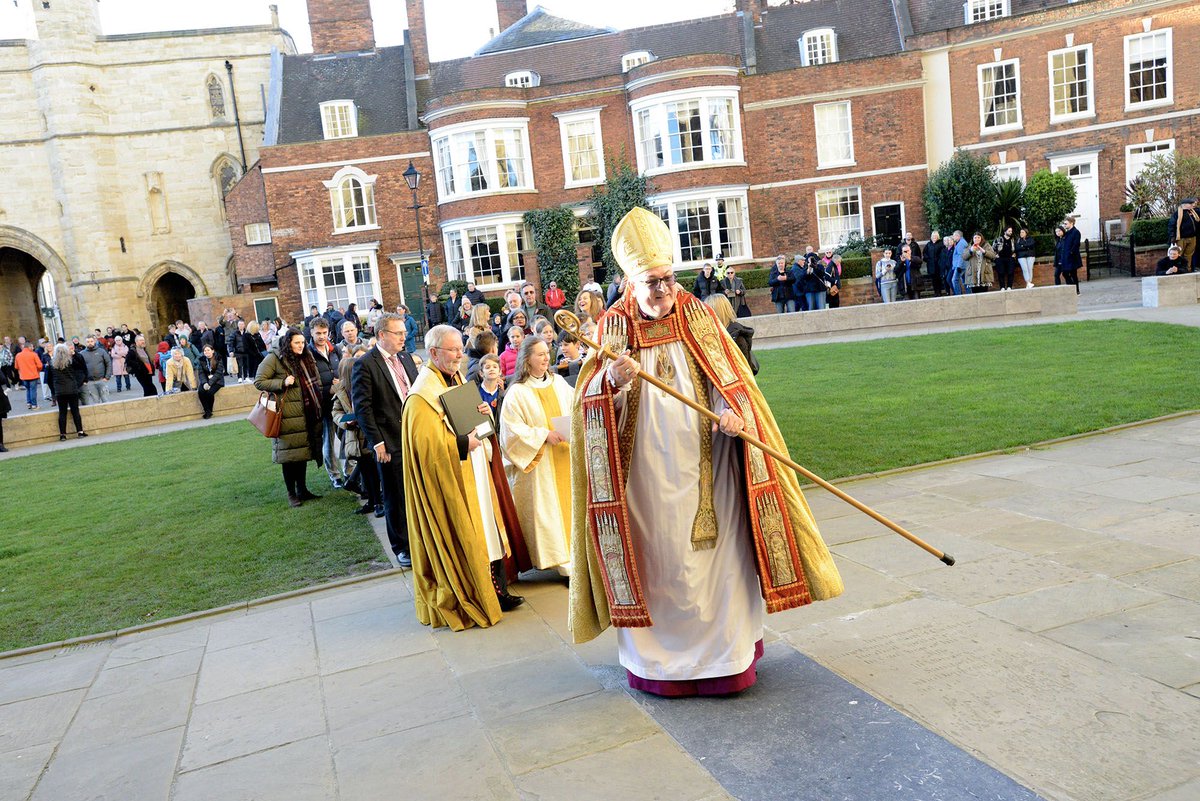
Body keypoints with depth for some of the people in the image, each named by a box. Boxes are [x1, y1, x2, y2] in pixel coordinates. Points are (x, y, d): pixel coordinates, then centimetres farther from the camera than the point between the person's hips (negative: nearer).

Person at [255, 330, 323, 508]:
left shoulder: (306, 357, 11)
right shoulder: (274, 358, -8)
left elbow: (315, 381, 22)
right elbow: (258, 382, -10)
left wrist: (318, 405, 12)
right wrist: (282, 383, -19)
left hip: (307, 415, 6)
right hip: (288, 416, -6)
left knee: (303, 452, 12)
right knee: (289, 454, 1)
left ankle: (302, 490, 23)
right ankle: (291, 494, 12)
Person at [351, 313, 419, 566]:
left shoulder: (406, 357, 11)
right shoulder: (364, 364, -9)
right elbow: (362, 407, -11)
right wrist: (377, 442, -14)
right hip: (390, 443, -5)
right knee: (396, 498, 6)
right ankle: (402, 548, 20)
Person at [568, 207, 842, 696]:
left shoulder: (698, 317, 3)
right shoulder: (616, 327, 0)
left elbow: (727, 379, -1)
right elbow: (591, 401, -7)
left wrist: (733, 413, -23)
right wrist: (613, 379, -30)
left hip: (704, 468, 1)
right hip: (648, 476, -1)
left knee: (716, 554, 7)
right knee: (658, 560, 7)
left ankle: (726, 650, 24)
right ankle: (660, 654, 23)